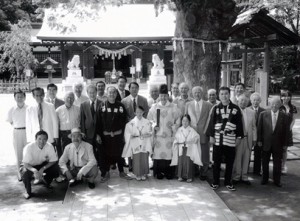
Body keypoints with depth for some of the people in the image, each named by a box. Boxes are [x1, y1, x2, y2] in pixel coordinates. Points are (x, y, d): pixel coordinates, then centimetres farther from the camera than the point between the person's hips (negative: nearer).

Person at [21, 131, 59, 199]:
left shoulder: (49, 146, -23)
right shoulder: (29, 147, -29)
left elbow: (53, 161, -18)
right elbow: (25, 163, -30)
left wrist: (43, 169, -33)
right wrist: (34, 170, -49)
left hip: (42, 164, 3)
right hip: (30, 166, -2)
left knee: (55, 168, -22)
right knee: (25, 172, -34)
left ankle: (46, 181, 11)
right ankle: (28, 191, -5)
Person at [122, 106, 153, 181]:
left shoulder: (147, 122, 2)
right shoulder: (131, 123, 1)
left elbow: (150, 133, 4)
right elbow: (128, 133, 2)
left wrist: (146, 135, -14)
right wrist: (131, 136, -15)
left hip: (145, 144, 1)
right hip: (135, 144, -1)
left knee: (144, 159, 1)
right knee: (136, 160, -1)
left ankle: (144, 174, 15)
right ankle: (138, 174, 12)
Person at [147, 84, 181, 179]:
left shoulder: (174, 107, 6)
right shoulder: (154, 107, 9)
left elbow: (178, 120, 7)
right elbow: (149, 119, 12)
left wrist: (174, 128, -5)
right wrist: (153, 125, -5)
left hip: (169, 136, -1)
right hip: (158, 135, 1)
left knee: (169, 153, -3)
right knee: (158, 154, -3)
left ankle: (169, 173, 7)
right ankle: (158, 173, 6)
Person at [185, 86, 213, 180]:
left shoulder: (208, 105, 5)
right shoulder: (188, 105, 12)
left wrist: (206, 131, -4)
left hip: (203, 133, -1)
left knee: (204, 156, 2)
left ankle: (203, 173, 13)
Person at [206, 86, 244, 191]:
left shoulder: (236, 109, 4)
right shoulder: (215, 108, 3)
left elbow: (239, 123, 5)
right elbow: (211, 122, 4)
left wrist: (239, 137, 1)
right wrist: (211, 136, -2)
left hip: (231, 139, 0)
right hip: (217, 138, 0)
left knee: (230, 162, 6)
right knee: (216, 162, 5)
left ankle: (228, 182, 19)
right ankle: (215, 182, 16)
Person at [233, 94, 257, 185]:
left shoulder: (252, 112, 12)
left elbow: (254, 127, 13)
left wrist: (254, 139, 8)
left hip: (248, 139, 4)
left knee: (246, 158, 8)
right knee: (237, 158, 1)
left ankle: (244, 177, 18)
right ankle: (236, 177, 13)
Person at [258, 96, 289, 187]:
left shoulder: (284, 116, -2)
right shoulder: (263, 114, -1)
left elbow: (286, 131, 0)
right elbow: (259, 128, 1)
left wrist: (285, 144, -2)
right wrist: (259, 140, -3)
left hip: (278, 144, 0)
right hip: (265, 143, 1)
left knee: (277, 163, 7)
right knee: (265, 162, 11)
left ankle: (277, 181, 20)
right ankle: (265, 179, 25)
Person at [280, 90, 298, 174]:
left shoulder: (292, 108, 4)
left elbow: (293, 119, 7)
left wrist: (290, 127, -6)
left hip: (288, 131, 3)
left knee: (285, 149, 12)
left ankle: (284, 166, 23)